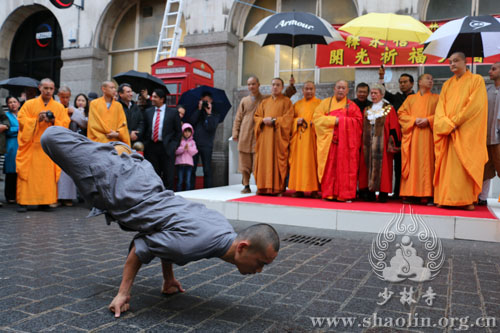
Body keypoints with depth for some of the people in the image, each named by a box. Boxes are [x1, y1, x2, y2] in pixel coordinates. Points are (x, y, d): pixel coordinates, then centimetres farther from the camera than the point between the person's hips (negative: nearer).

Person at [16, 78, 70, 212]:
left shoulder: (59, 107, 11)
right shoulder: (29, 104, 8)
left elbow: (65, 124, 5)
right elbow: (22, 120, 1)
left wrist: (54, 121, -13)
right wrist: (37, 120, -13)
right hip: (31, 145, -1)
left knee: (48, 175, -3)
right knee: (28, 174, -3)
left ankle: (45, 202, 4)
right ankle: (23, 202, 2)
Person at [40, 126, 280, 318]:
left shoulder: (224, 228, -11)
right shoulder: (196, 244, -37)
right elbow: (141, 246, -20)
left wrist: (168, 278, 13)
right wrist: (123, 292, -12)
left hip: (148, 184, 6)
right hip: (121, 192, -6)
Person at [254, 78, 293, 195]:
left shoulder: (286, 101, 8)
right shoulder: (264, 102, 20)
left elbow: (288, 117, -4)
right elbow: (256, 116, 15)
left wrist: (274, 120, -13)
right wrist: (263, 120, -6)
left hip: (278, 136, -4)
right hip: (265, 136, 4)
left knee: (277, 161, -8)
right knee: (264, 161, -1)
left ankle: (277, 188, -6)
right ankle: (264, 187, 2)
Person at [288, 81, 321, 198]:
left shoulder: (320, 103, 9)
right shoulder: (297, 104, 17)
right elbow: (291, 119, 15)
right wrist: (297, 121, -5)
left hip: (313, 137, -3)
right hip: (299, 138, 3)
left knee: (313, 161, -6)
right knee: (299, 162, -1)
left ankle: (314, 189, -3)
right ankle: (299, 189, 3)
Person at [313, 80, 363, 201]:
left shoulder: (352, 106, 13)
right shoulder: (326, 102, 14)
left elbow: (358, 121, 2)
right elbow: (316, 117, 1)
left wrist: (341, 120, -6)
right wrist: (333, 120, -9)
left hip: (346, 142, 0)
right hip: (329, 140, 0)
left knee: (345, 167, -4)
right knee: (330, 167, -4)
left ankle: (345, 194, 0)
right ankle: (328, 194, 1)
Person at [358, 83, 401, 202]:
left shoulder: (389, 109, 2)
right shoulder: (367, 110, 16)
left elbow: (394, 128, -3)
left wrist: (391, 143, -12)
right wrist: (362, 144, 10)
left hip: (382, 145, -4)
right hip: (368, 145, 4)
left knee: (382, 167, -6)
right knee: (368, 166, 2)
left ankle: (383, 193, -1)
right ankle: (370, 193, 7)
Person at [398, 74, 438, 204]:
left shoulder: (436, 98, 15)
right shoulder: (410, 98, 17)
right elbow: (401, 113, 7)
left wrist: (428, 120, -12)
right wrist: (414, 120, -9)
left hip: (428, 135, -1)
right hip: (412, 135, 1)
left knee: (427, 162, -8)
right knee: (413, 163, -3)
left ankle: (429, 194, -8)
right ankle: (412, 194, -2)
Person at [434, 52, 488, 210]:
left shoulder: (476, 80, 4)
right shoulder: (447, 84, 18)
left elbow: (475, 104, -8)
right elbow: (440, 107, 7)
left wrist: (455, 122, -14)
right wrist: (447, 124, -11)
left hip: (467, 131, -4)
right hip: (448, 131, 4)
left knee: (465, 165, -9)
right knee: (447, 165, -2)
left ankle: (466, 200, -7)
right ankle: (446, 198, -2)